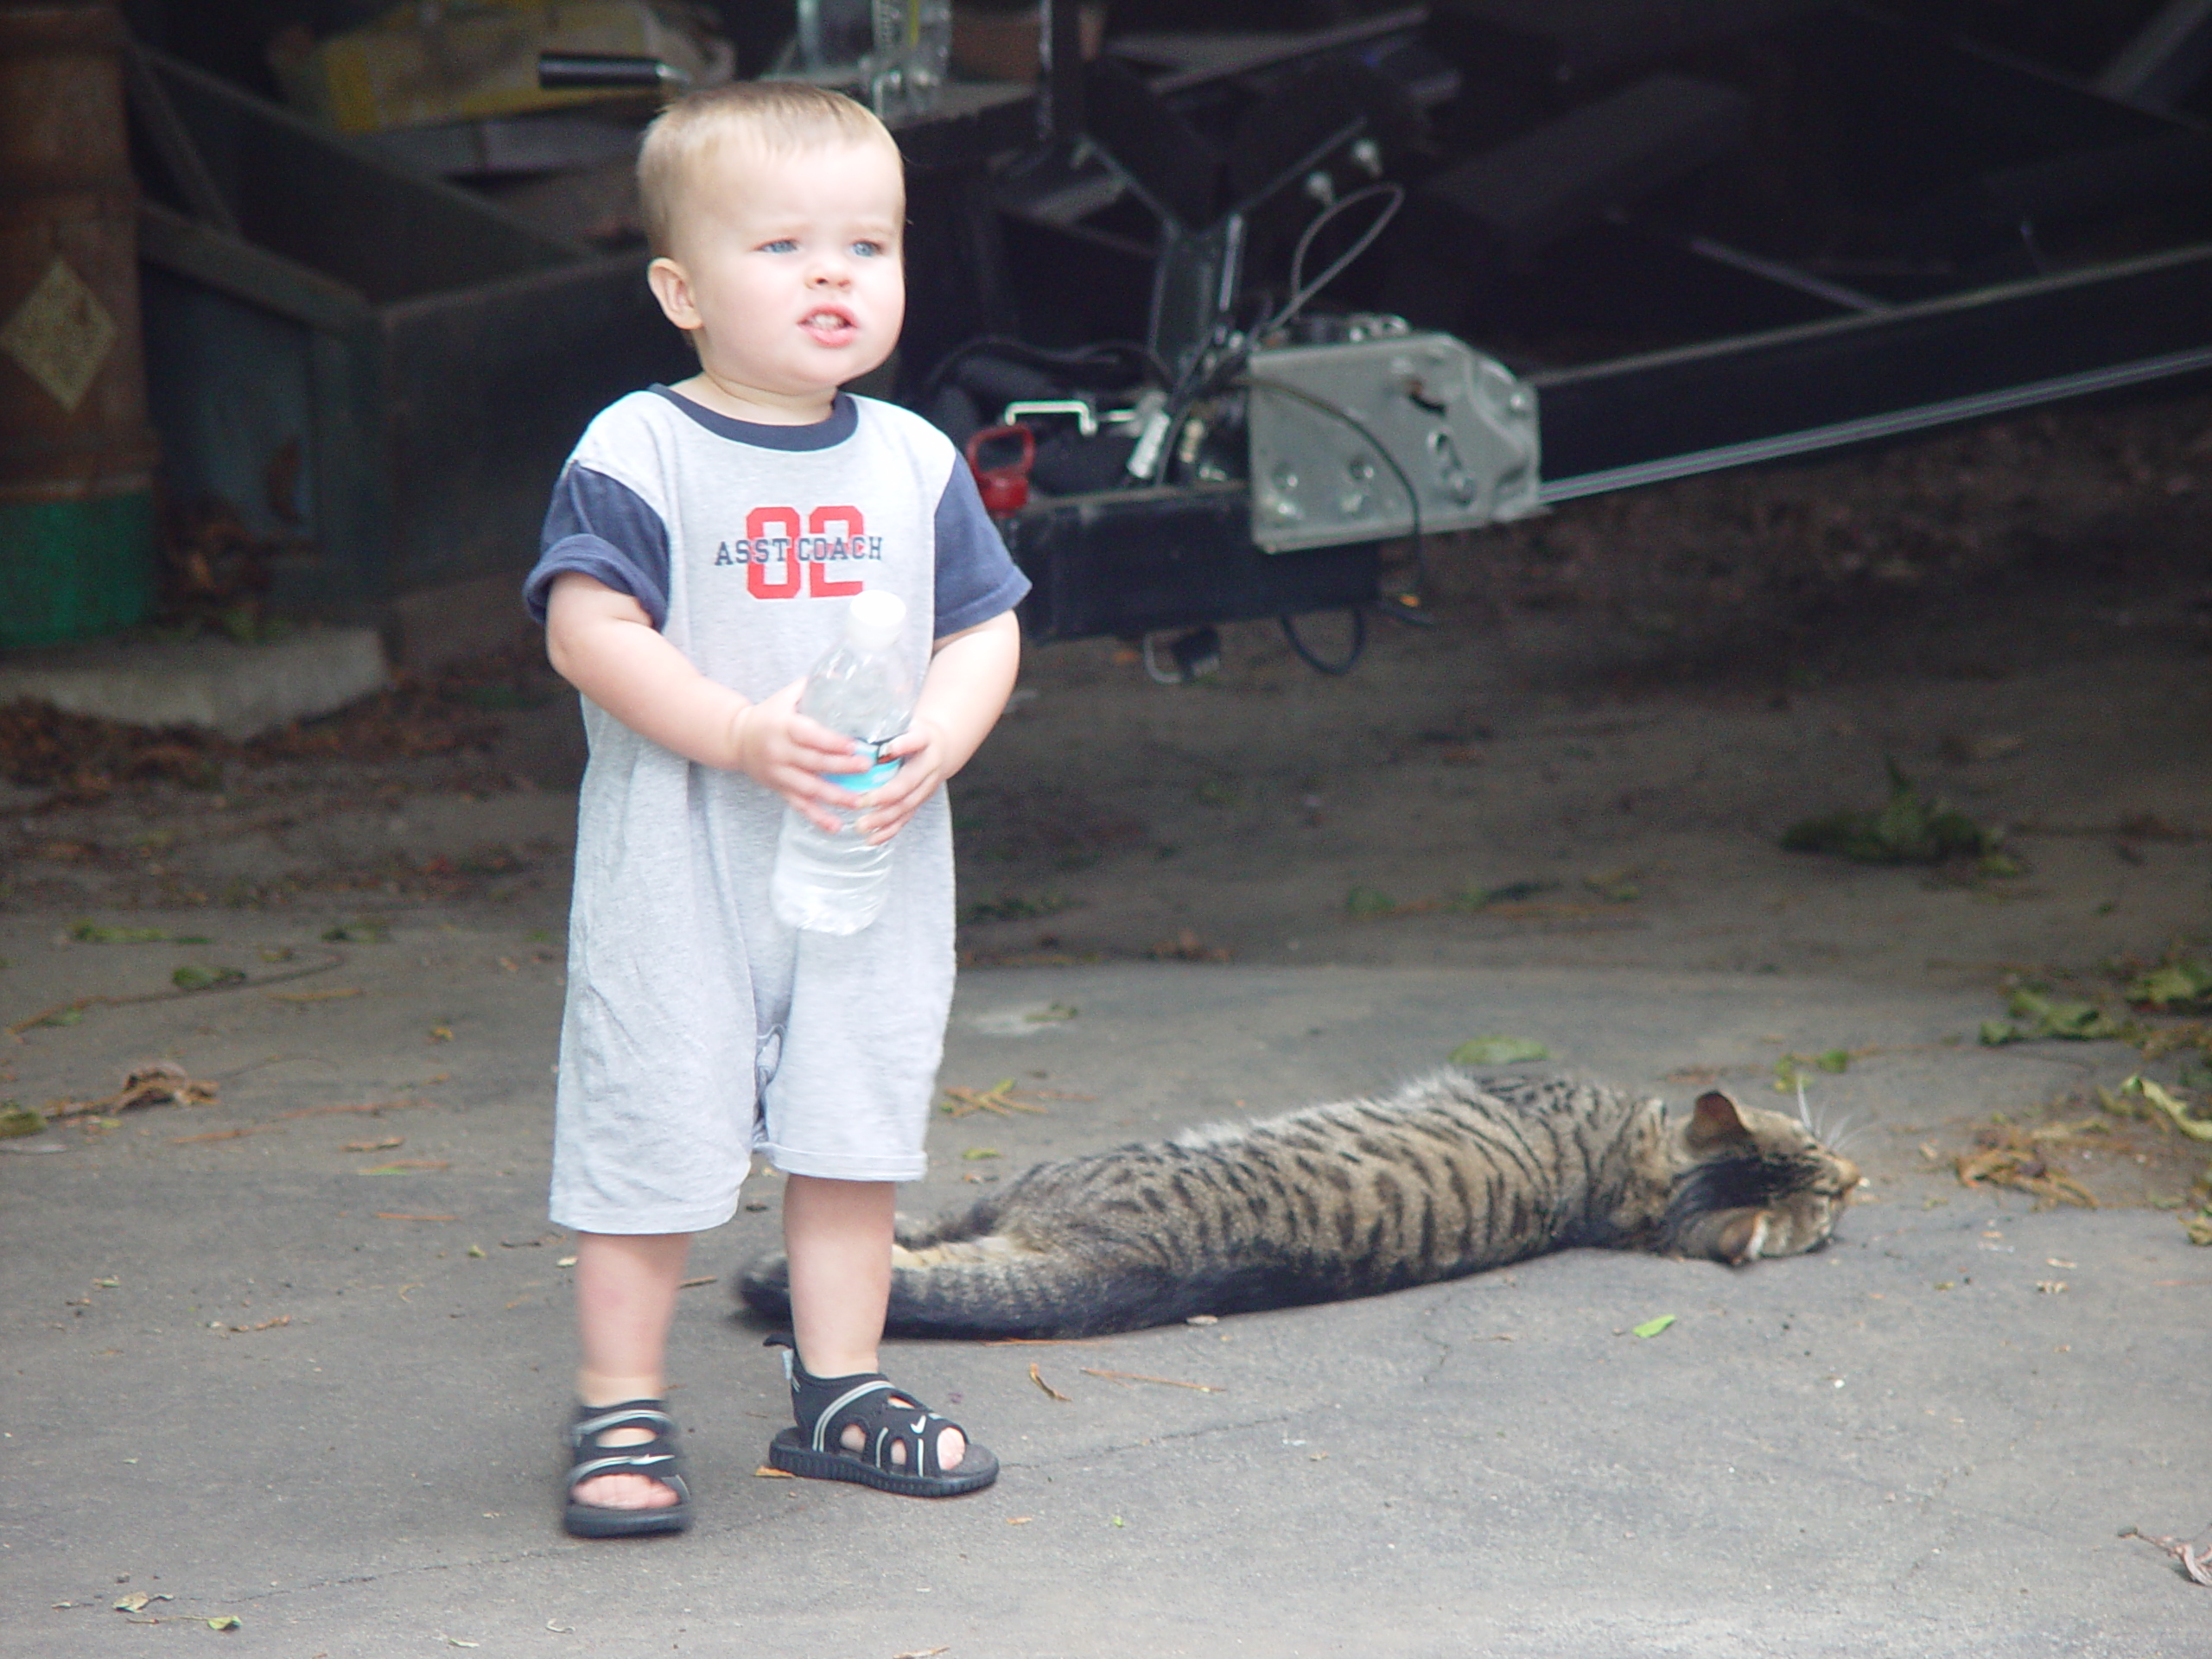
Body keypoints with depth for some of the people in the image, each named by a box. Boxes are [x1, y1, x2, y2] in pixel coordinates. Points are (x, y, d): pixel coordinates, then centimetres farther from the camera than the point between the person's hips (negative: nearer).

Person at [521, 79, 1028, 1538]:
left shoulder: (915, 462, 6)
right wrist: (744, 734, -25)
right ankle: (621, 1409, 13)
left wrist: (934, 744, -14)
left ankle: (839, 1391, 24)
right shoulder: (637, 455, -8)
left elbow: (984, 628, 6)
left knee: (855, 1128, 11)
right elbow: (589, 626, -16)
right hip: (679, 865, -4)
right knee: (655, 1138, 0)